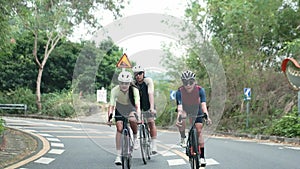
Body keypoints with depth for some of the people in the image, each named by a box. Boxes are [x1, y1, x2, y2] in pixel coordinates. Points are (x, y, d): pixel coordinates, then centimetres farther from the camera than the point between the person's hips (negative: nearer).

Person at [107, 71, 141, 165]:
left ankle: (135, 138, 5)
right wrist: (109, 118, -45)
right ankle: (118, 156, -6)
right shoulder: (115, 90, -29)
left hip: (131, 108, 0)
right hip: (120, 109, 0)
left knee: (132, 120, -27)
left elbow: (137, 105, -38)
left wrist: (138, 117, -52)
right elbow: (111, 105, -32)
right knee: (119, 128, -12)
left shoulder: (134, 90, -31)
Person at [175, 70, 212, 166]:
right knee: (181, 120, -30)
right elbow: (179, 107, -36)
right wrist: (178, 118, -54)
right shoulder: (179, 92, -30)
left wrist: (207, 117, -54)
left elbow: (203, 105, -37)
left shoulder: (200, 90, -30)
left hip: (197, 110, -1)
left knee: (199, 131, -9)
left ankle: (202, 156, -1)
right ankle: (183, 138, -5)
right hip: (185, 109, 1)